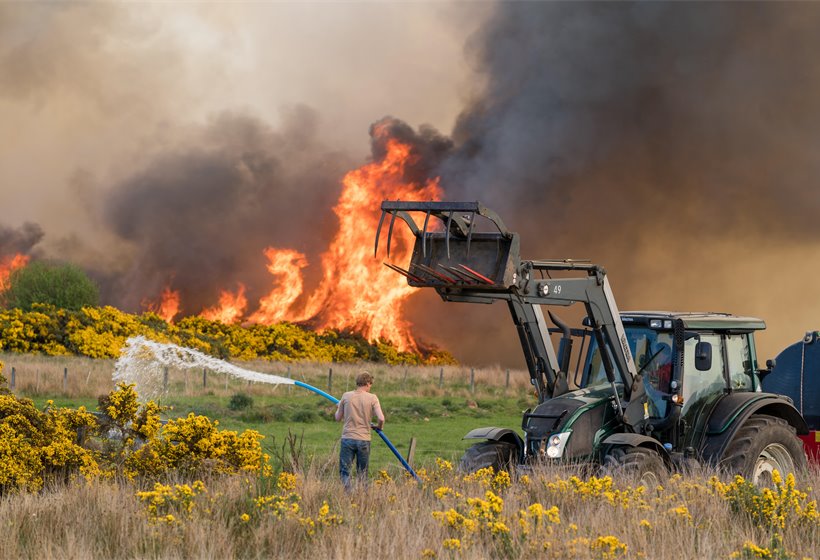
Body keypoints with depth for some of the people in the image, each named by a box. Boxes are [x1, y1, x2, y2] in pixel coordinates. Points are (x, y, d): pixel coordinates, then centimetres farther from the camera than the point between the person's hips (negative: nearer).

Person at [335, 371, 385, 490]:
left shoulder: (346, 396, 0)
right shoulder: (372, 398, -5)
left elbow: (338, 418, 6)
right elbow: (381, 418, -13)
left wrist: (339, 407, 27)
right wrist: (379, 427, 10)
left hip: (347, 438, 0)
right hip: (364, 439, 0)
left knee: (344, 471, 4)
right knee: (362, 473, 12)